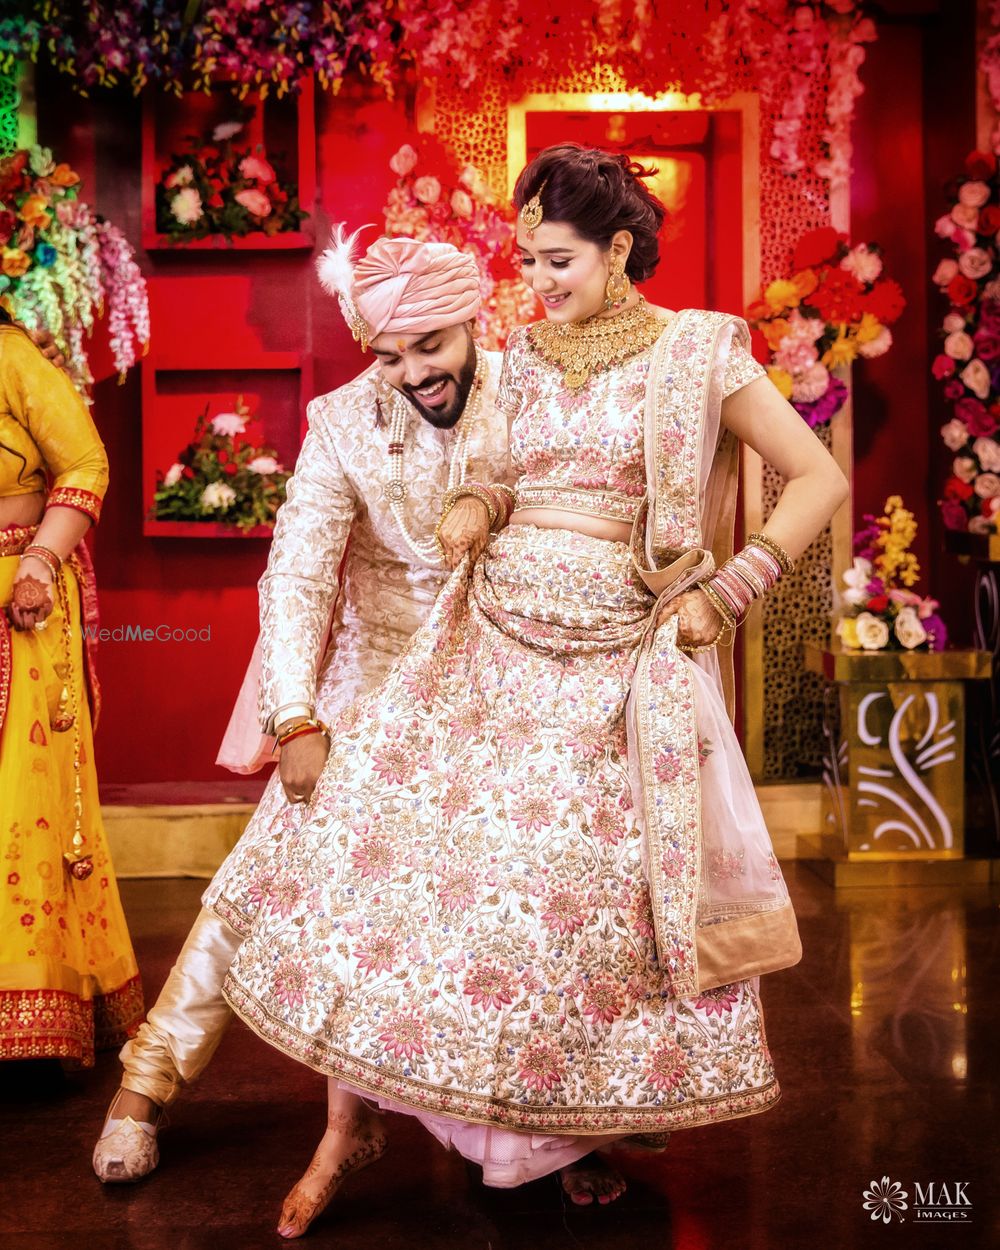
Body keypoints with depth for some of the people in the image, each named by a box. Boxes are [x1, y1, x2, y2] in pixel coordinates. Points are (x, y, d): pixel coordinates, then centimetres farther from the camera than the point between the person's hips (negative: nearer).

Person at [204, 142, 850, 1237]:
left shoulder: (698, 353, -1)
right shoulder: (522, 357, 11)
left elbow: (819, 479, 1)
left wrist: (726, 593, -6)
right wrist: (479, 507, -3)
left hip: (617, 653, -3)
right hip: (493, 634, 4)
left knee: (596, 878, -3)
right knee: (391, 826, -7)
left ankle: (579, 1129, 21)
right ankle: (351, 1120, 7)